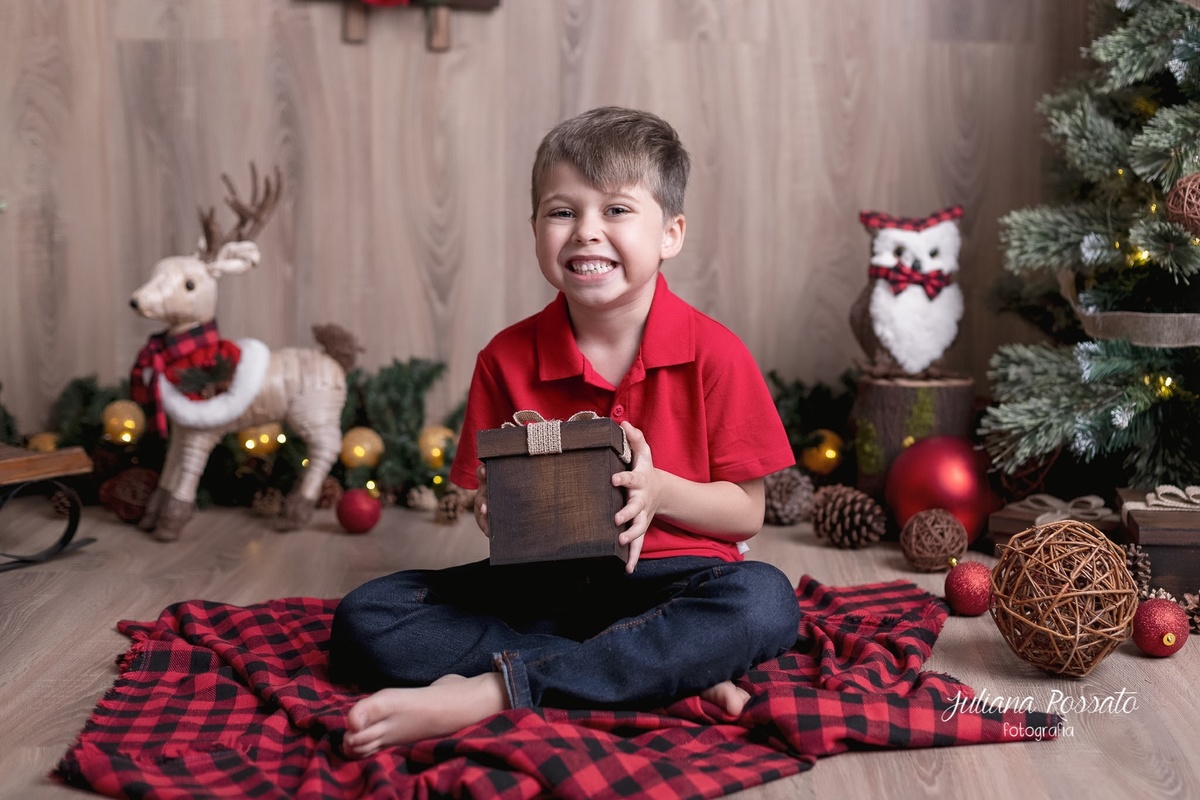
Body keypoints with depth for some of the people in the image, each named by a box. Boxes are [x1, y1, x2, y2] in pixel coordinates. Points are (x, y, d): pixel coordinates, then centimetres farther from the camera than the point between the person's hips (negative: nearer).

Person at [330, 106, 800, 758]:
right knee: (365, 618, -17)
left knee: (765, 602, -35)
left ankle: (485, 692, -33)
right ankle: (668, 674, -24)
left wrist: (658, 489, -21)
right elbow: (485, 503, 8)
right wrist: (496, 510, -17)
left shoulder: (713, 355, -6)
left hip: (664, 582, -2)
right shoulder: (506, 360, 0)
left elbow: (746, 512, -2)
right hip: (538, 586, 3)